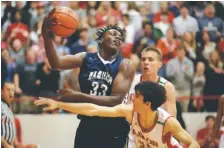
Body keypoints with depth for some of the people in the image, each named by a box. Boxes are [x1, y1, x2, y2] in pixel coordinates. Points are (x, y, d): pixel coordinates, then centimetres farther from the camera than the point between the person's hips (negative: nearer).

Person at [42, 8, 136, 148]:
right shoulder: (85, 58, 2)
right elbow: (56, 63, -15)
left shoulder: (125, 65, -4)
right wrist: (47, 37, -33)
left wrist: (79, 96, -25)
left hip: (113, 129, -2)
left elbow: (116, 99, -16)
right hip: (87, 125, 2)